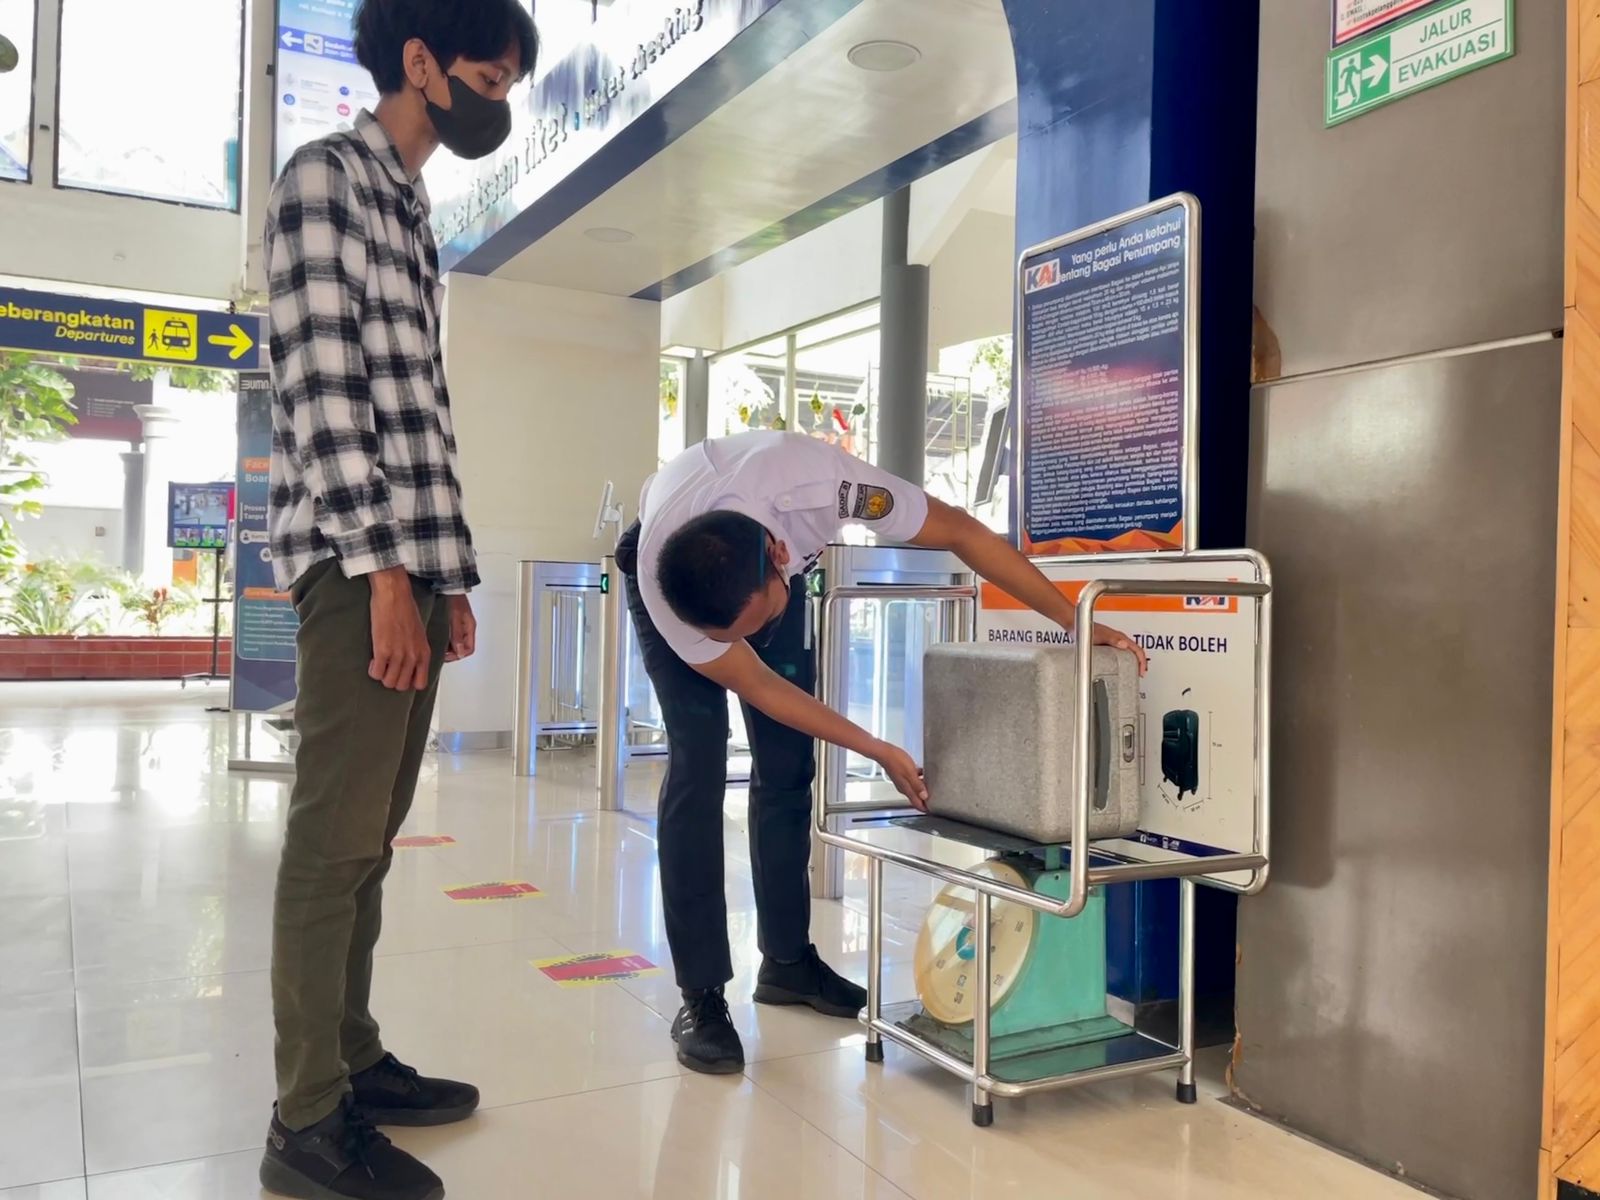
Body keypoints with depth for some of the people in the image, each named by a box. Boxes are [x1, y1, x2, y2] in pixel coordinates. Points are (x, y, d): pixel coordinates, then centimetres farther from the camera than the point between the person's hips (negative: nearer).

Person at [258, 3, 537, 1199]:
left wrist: (450, 575, 17)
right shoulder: (326, 177, -2)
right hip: (357, 564, -9)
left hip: (413, 563, 9)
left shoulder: (415, 218, 24)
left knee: (369, 834, 11)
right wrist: (381, 568, -18)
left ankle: (353, 1060, 21)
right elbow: (320, 384, -13)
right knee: (337, 835, -6)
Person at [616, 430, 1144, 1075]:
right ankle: (701, 995, -8)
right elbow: (756, 686, -25)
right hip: (669, 568, -2)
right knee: (698, 763, -17)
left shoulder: (819, 481, -42)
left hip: (768, 570, 3)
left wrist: (1075, 622, -25)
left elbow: (962, 532, -28)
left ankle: (787, 960, 14)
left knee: (787, 763, -1)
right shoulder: (659, 587, -40)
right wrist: (879, 751, -23)